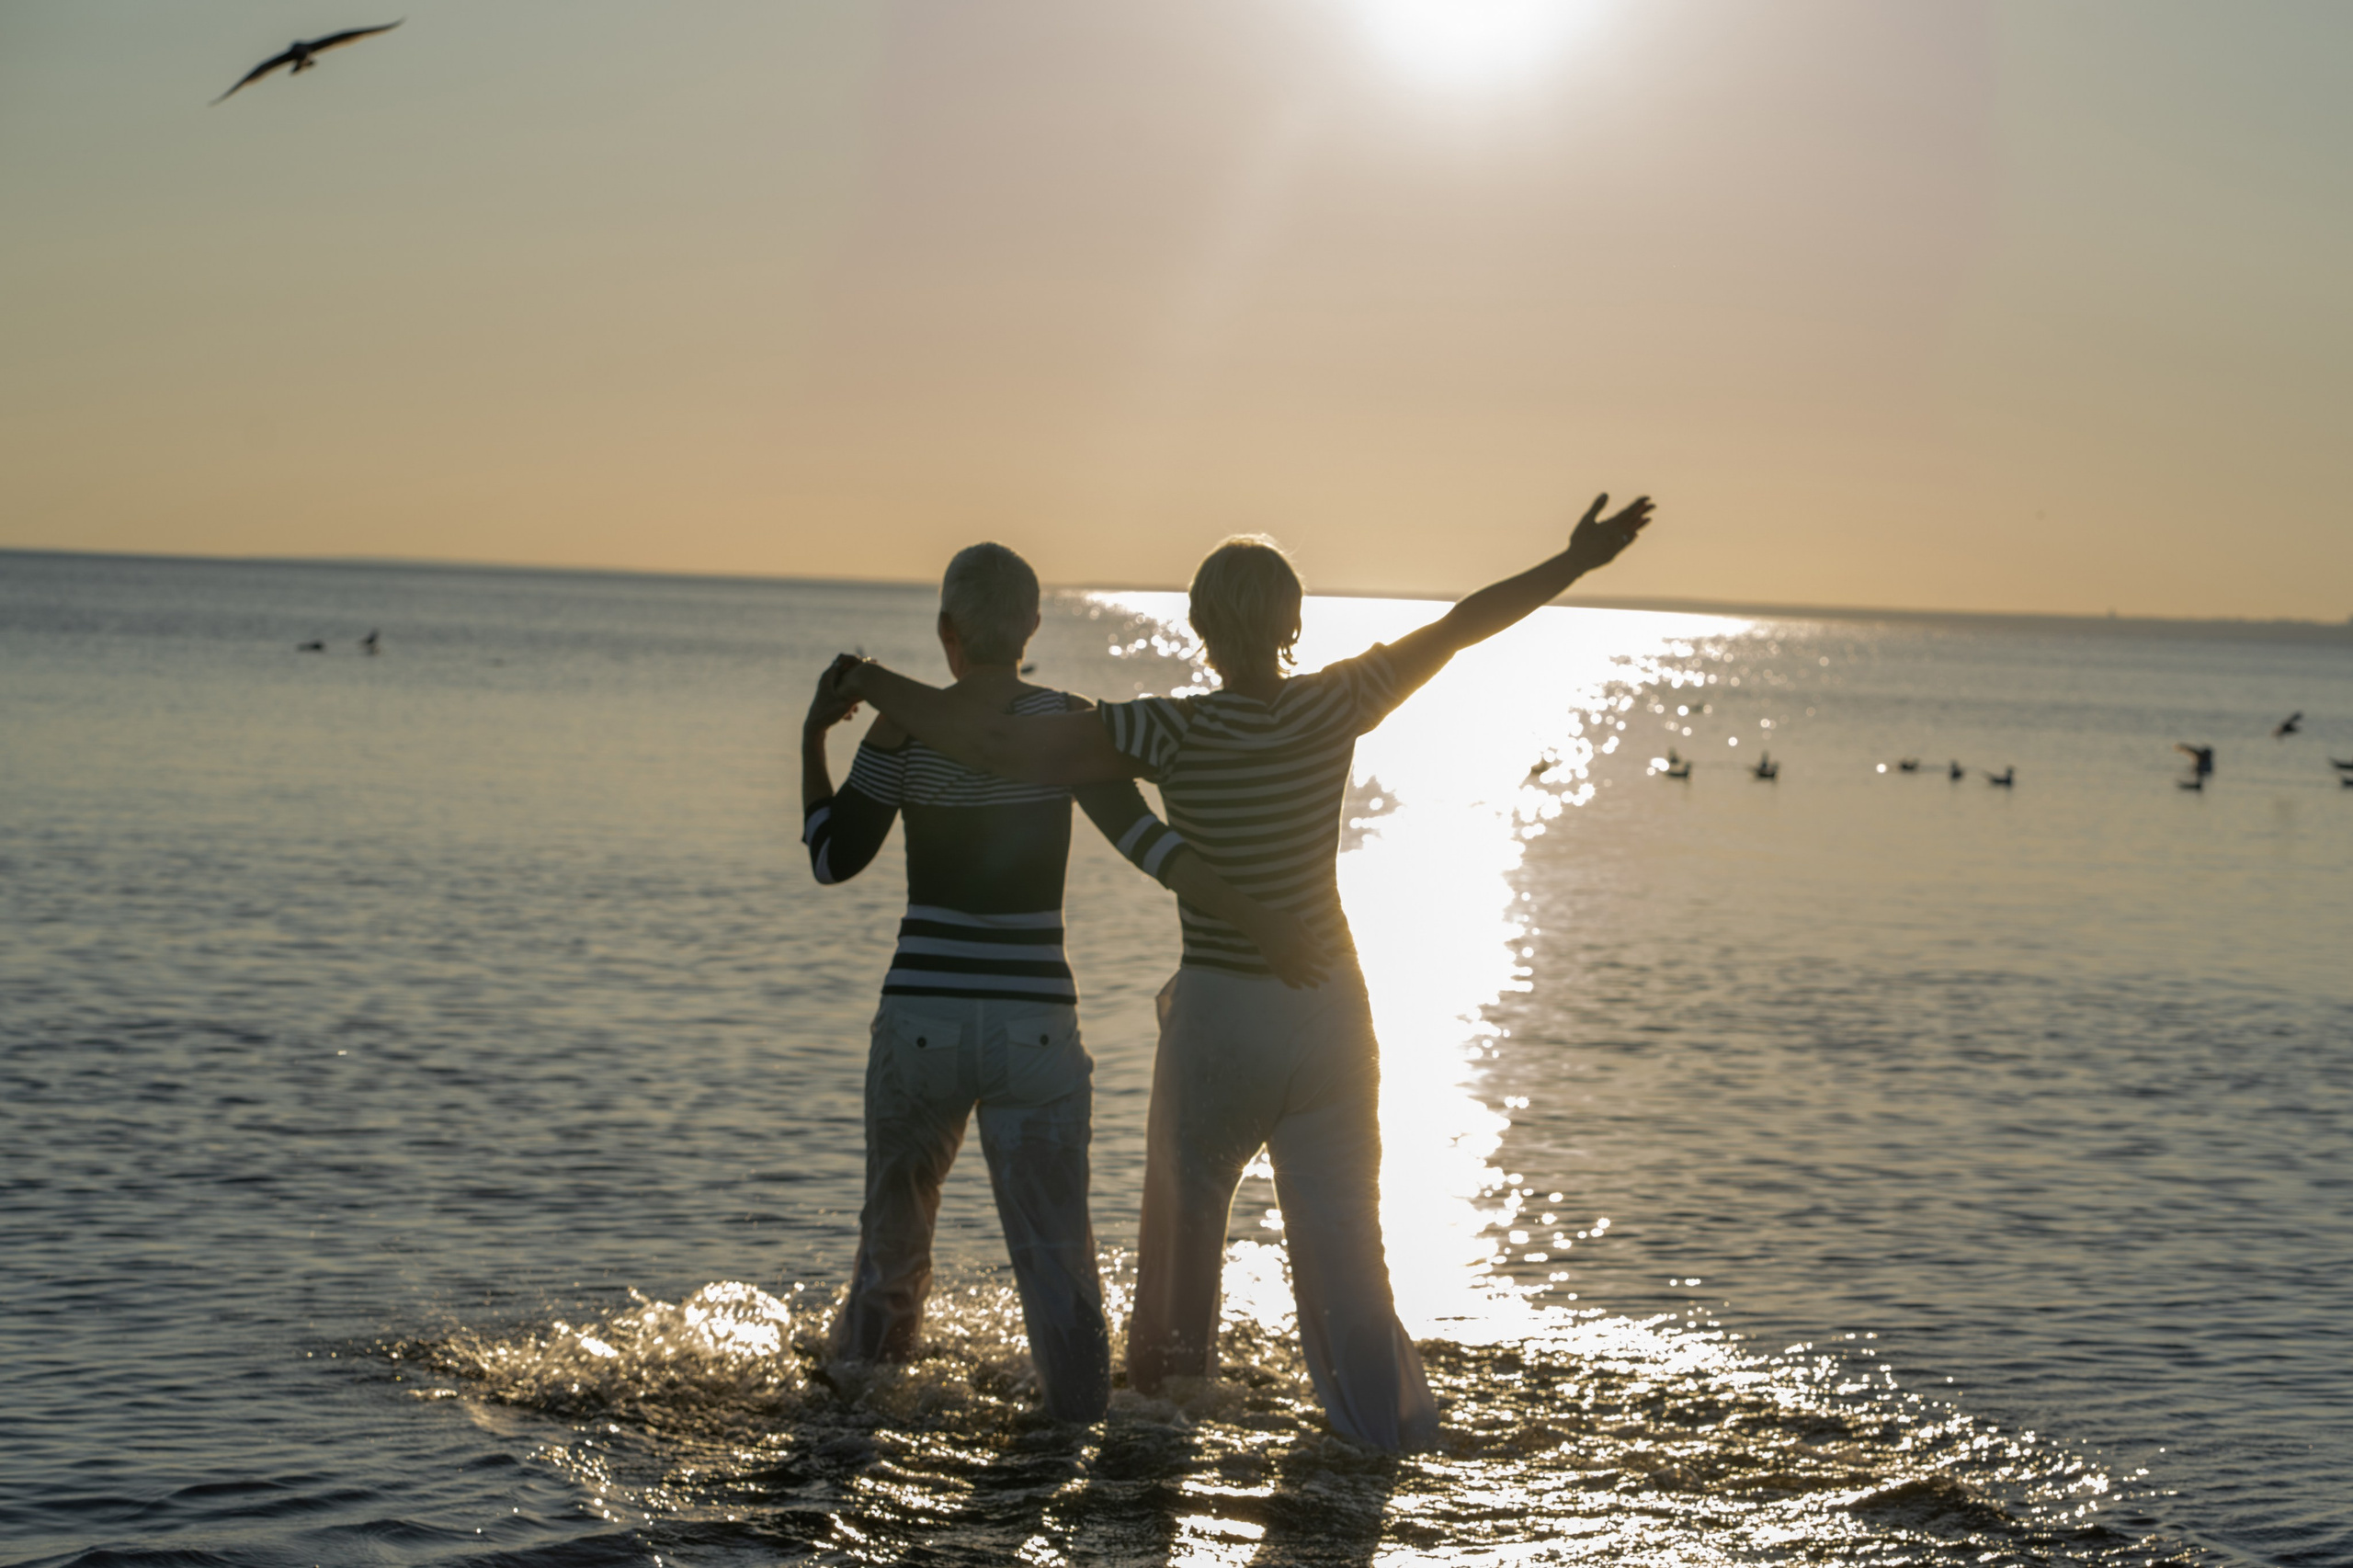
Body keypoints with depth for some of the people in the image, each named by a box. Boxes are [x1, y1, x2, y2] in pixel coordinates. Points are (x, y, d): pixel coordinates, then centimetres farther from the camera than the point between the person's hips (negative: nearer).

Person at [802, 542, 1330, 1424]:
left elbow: (831, 858, 4)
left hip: (922, 1021, 1)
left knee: (894, 1230, 22)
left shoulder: (903, 730, -6)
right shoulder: (1066, 723, -5)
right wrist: (1258, 920, -18)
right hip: (1035, 1026, 0)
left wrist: (812, 737, 13)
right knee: (1055, 1251, 5)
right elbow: (1141, 838, -16)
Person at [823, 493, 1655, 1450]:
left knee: (1187, 1186, 24)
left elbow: (994, 745, -25)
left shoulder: (1172, 734, -20)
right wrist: (1575, 563, 14)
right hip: (1331, 1011, 2)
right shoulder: (1334, 708, -11)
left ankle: (1170, 1362, 44)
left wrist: (873, 685, -12)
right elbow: (1460, 626, 2)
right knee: (1338, 1227, 8)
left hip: (1218, 1015, -1)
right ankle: (1384, 1414, 4)